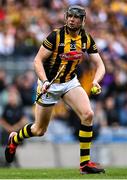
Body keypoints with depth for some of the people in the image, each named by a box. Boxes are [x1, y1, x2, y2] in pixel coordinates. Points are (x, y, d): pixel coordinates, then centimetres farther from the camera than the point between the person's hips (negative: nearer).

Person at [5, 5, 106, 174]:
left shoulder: (87, 39, -5)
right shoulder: (56, 35, -19)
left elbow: (100, 65, -3)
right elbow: (38, 60, -15)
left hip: (70, 82, 3)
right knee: (39, 130, 6)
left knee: (88, 114, -20)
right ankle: (15, 138, 41)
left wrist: (95, 81, -24)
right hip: (49, 85, -3)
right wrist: (44, 81, -30)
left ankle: (85, 163, -12)